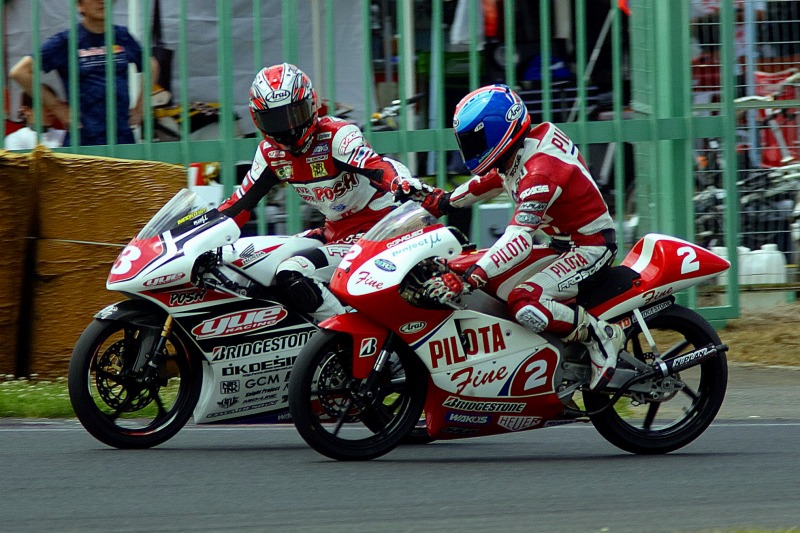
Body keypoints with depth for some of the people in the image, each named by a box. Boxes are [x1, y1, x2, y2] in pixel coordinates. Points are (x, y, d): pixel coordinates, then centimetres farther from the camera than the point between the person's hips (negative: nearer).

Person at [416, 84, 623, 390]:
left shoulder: (540, 171, -28)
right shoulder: (522, 153, 2)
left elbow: (519, 240, -37)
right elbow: (492, 180, 25)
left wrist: (467, 280, -44)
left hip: (590, 247, -11)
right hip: (564, 243, 11)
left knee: (523, 304, -30)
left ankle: (601, 337, -14)